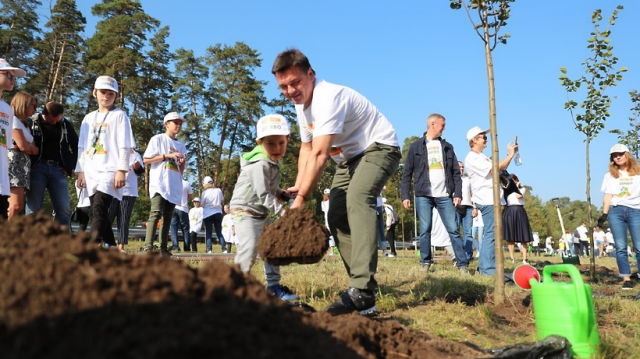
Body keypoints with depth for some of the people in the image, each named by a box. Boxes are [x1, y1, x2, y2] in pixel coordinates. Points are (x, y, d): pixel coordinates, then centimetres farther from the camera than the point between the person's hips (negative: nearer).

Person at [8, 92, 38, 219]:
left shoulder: (22, 123, 28)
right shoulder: (13, 119, 1)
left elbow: (34, 150, 16)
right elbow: (23, 146, -11)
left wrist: (28, 146, -3)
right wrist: (31, 147, 9)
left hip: (22, 166, 9)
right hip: (14, 163, -9)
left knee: (18, 206, 0)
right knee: (16, 205, -20)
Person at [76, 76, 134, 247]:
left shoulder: (119, 115, 4)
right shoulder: (89, 118, 19)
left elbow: (125, 146, -4)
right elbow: (82, 147, 18)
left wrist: (122, 170, -12)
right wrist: (80, 171, 11)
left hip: (110, 171, -6)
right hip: (91, 173, 6)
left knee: (99, 210, -19)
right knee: (98, 213, 4)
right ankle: (110, 247, 11)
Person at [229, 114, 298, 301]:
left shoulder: (274, 161, 6)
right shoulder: (260, 164, -24)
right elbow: (264, 195, -27)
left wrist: (279, 192, 2)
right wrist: (283, 212, -30)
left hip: (262, 212, 10)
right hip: (244, 210, -10)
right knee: (249, 248, -21)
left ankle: (273, 285, 21)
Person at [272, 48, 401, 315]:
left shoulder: (329, 98, -28)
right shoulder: (301, 104, 2)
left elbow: (319, 155, -33)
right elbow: (307, 148, 10)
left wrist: (301, 198, -33)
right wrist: (298, 186, -3)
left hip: (378, 148, -10)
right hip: (349, 158, 10)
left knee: (357, 199, -33)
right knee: (336, 216, 1)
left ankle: (362, 292, -41)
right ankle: (362, 290, 6)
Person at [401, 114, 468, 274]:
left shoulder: (447, 147, 14)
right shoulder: (416, 146, 6)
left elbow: (456, 173, 11)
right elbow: (407, 173, 4)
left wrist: (458, 193, 0)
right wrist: (405, 196, -5)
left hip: (445, 196, 2)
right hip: (423, 195, -2)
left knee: (454, 230, -1)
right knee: (425, 230, 1)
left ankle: (463, 264, 0)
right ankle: (425, 262, 11)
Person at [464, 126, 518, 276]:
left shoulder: (482, 157, 21)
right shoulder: (472, 158, -12)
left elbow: (500, 167, 19)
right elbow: (495, 169, -17)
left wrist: (510, 154, 7)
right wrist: (511, 155, -9)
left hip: (491, 200, 10)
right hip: (486, 201, -10)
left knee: (489, 233, 12)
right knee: (491, 233, -11)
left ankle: (484, 266, 17)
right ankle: (488, 268, -10)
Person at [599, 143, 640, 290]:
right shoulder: (610, 175, 17)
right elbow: (608, 196, 11)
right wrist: (604, 214, 0)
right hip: (616, 211, 1)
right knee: (620, 247, -4)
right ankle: (626, 279, -3)